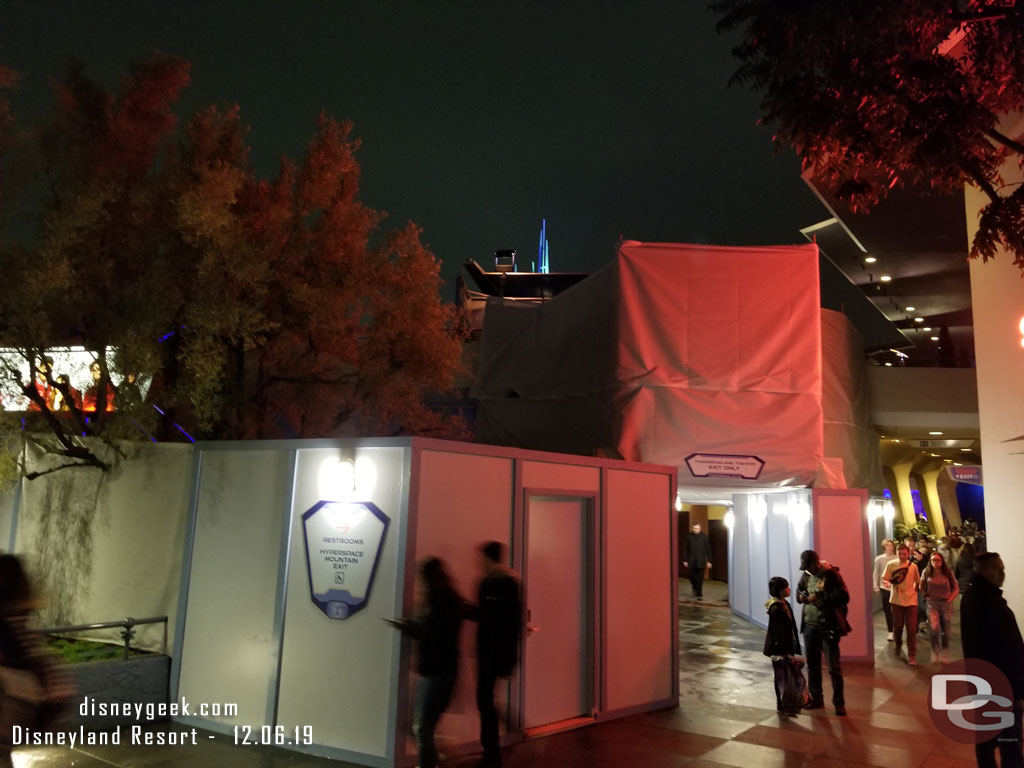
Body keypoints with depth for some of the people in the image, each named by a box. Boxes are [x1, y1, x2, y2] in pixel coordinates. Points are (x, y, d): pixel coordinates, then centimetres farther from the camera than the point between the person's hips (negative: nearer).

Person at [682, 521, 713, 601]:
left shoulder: (704, 536, -2)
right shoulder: (689, 536, 0)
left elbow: (708, 549, 0)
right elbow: (685, 549, 2)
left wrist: (709, 561, -2)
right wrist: (685, 560, 0)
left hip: (701, 561, -1)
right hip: (691, 561, 1)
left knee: (700, 579, -1)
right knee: (692, 577, 6)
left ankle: (699, 594, 9)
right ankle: (695, 589, 34)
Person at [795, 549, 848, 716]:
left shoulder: (831, 574, -13)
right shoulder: (806, 575, 6)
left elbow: (844, 596, -19)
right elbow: (799, 592, 16)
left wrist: (820, 598, -22)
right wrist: (803, 596, -7)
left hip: (828, 627, -6)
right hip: (809, 625, 6)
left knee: (834, 666, 2)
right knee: (812, 665, 15)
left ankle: (839, 703, 13)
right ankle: (816, 698, 28)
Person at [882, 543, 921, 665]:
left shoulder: (913, 566, 0)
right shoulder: (891, 565, -4)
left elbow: (917, 582, 11)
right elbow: (884, 579, -5)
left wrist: (915, 590, -2)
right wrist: (888, 583, -24)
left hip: (911, 601, 0)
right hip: (896, 600, 0)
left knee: (911, 628, -4)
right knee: (897, 626, 11)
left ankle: (912, 656, 2)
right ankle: (898, 644, 39)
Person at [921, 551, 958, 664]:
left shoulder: (948, 573, -3)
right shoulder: (926, 572, -3)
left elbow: (956, 589, 4)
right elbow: (922, 586, 12)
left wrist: (950, 599, -6)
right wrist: (926, 596, 1)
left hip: (946, 604, 1)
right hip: (932, 604, -1)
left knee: (945, 631, 8)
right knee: (934, 629, -16)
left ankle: (944, 656, 23)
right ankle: (935, 655, -1)